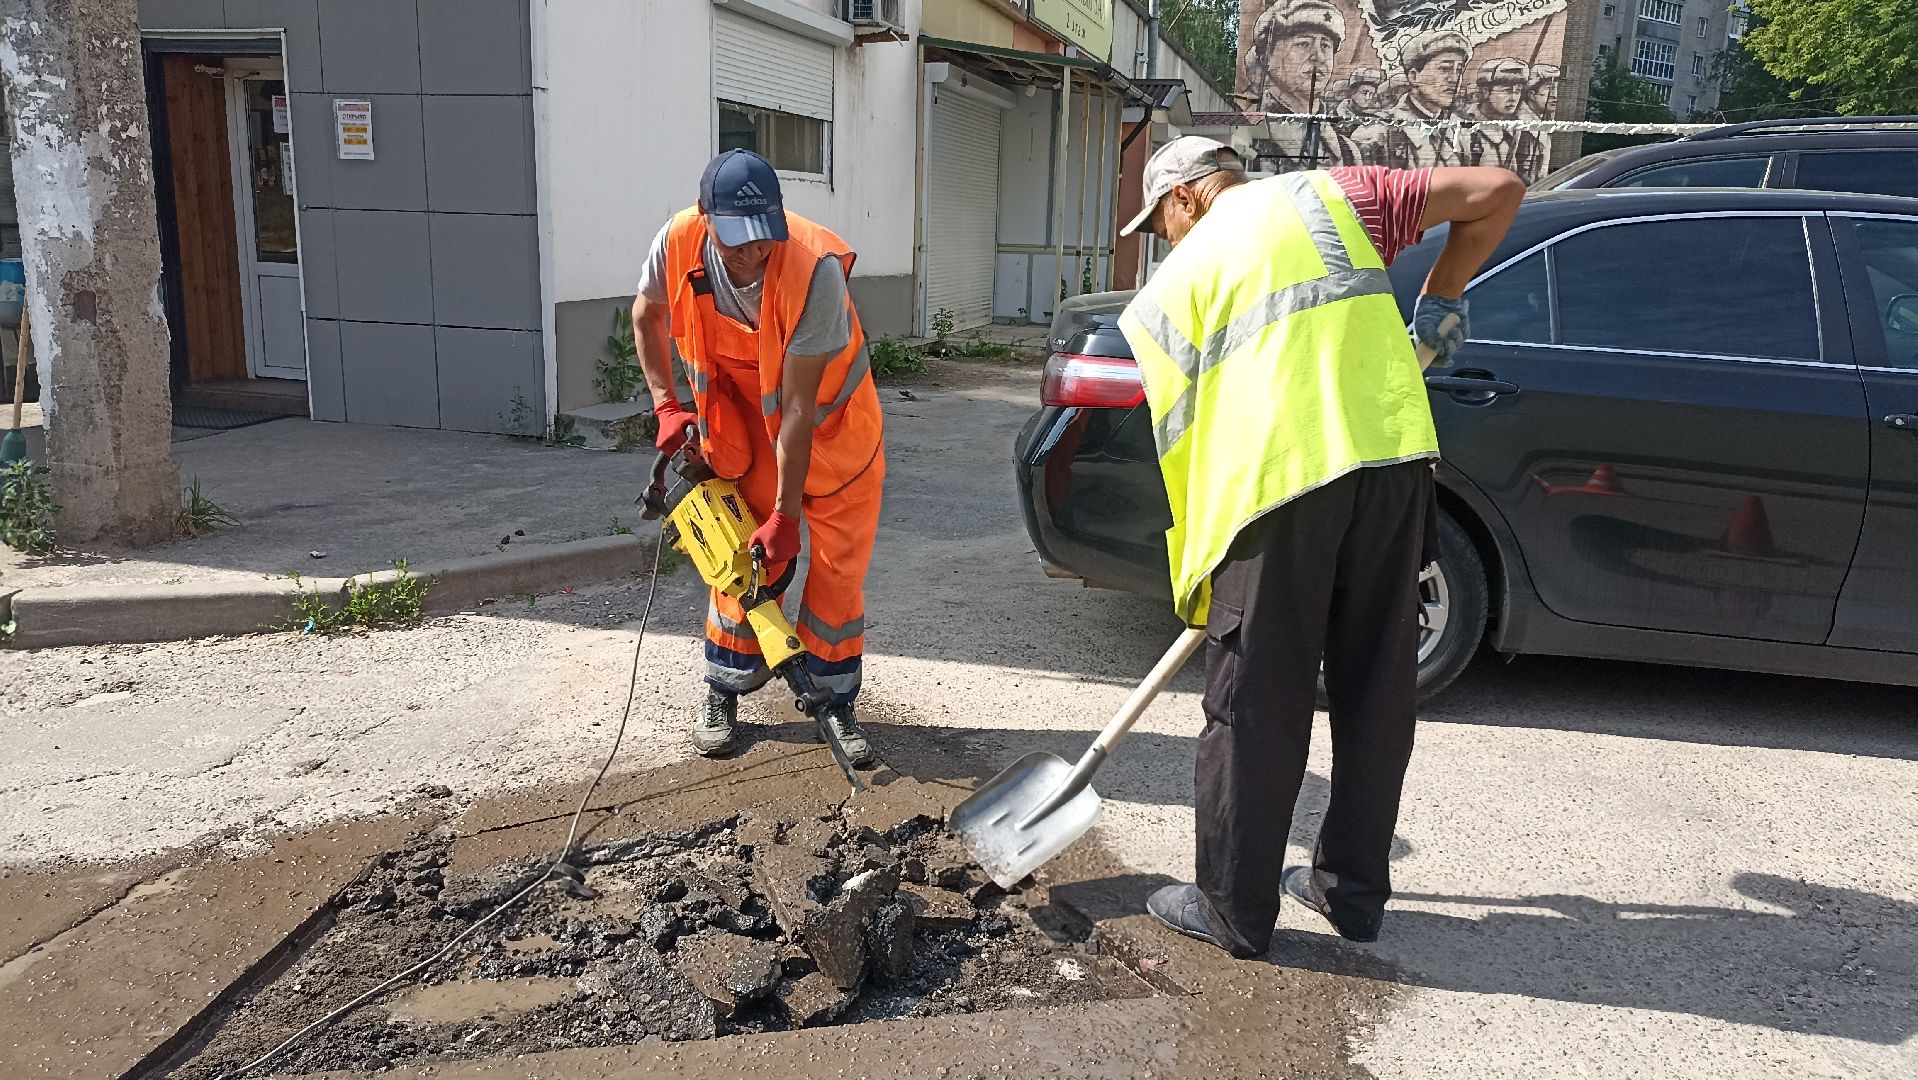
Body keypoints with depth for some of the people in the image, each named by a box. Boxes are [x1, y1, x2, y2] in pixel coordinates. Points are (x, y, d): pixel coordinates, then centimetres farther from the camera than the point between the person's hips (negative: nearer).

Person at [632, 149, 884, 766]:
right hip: (742, 415, 3)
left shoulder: (817, 269, -36)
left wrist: (786, 513, -28)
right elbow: (646, 316, 2)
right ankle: (723, 691, 20)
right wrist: (666, 406, -6)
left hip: (829, 412, -2)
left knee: (839, 564, -2)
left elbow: (797, 406, -32)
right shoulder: (678, 243, -23)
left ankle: (834, 702, 12)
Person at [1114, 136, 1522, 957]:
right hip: (1393, 459, 4)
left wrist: (1199, 581, 19)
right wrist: (1440, 300, 27)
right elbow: (1497, 192, 16)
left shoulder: (1174, 282, 13)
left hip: (1276, 482, -3)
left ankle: (1233, 910, 18)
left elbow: (1182, 437, 11)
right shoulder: (1332, 196, 19)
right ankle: (1353, 889, 29)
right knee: (1377, 688, 15)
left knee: (1253, 709, 7)